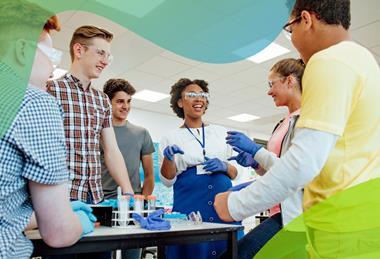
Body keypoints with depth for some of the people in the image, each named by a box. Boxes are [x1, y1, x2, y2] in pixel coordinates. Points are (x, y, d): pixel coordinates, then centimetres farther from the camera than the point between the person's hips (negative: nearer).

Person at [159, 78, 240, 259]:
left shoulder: (221, 132, 12)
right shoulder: (171, 138, 6)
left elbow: (235, 173, 13)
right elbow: (168, 180, 1)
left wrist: (224, 167, -9)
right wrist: (168, 158, -18)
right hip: (189, 207, -2)